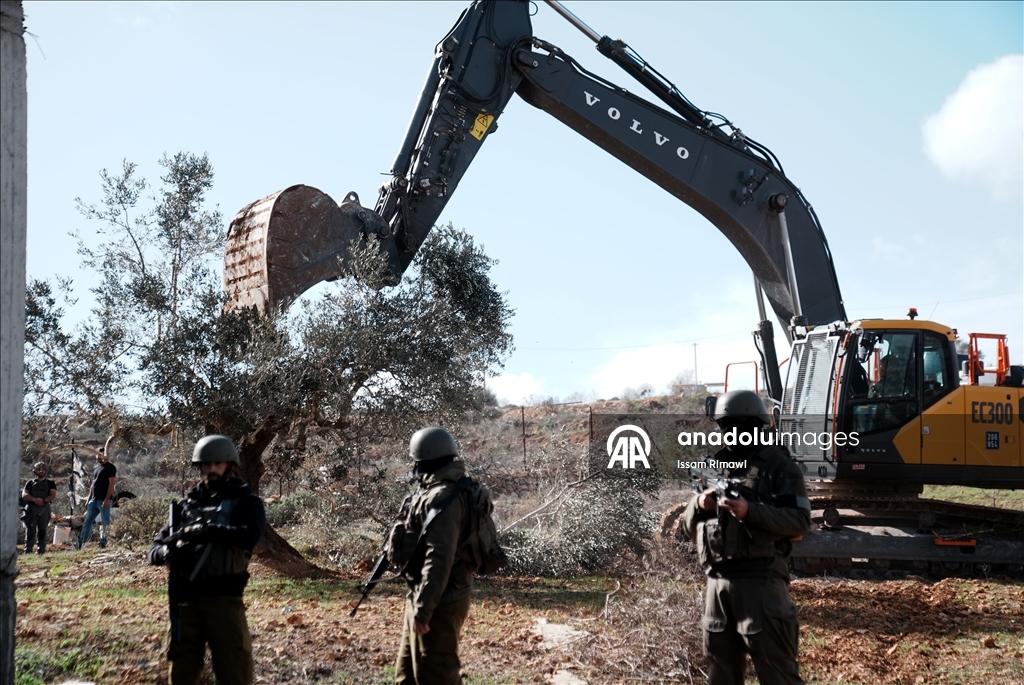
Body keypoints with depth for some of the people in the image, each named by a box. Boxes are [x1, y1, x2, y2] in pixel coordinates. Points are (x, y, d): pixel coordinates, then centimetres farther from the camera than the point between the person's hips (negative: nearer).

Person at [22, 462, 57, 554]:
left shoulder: (50, 483, 14)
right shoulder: (30, 483, 15)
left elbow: (53, 495, 1)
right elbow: (24, 495, 3)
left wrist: (43, 500, -16)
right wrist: (34, 499, -15)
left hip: (44, 509, 0)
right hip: (31, 508, 0)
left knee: (42, 531, 0)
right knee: (30, 530, -7)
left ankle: (41, 551, 0)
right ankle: (28, 551, -9)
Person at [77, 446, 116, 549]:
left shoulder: (110, 468, -5)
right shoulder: (95, 467, 19)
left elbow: (111, 484, -12)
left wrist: (107, 500, -19)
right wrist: (88, 500, 18)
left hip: (103, 500, -8)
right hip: (94, 500, 8)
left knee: (105, 523, -4)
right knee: (87, 522, 6)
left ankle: (103, 544, -3)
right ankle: (80, 544, 7)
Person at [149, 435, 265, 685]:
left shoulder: (245, 501, 3)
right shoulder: (186, 504, 15)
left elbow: (250, 535, -17)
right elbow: (155, 547, 13)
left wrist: (202, 530, -20)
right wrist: (165, 552, -11)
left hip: (223, 598, -4)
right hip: (186, 599, 4)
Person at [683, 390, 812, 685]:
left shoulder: (779, 466, -3)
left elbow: (800, 521, -12)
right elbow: (690, 526, 18)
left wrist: (750, 511, -22)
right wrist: (699, 505, -5)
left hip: (759, 580, -7)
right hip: (718, 580, 7)